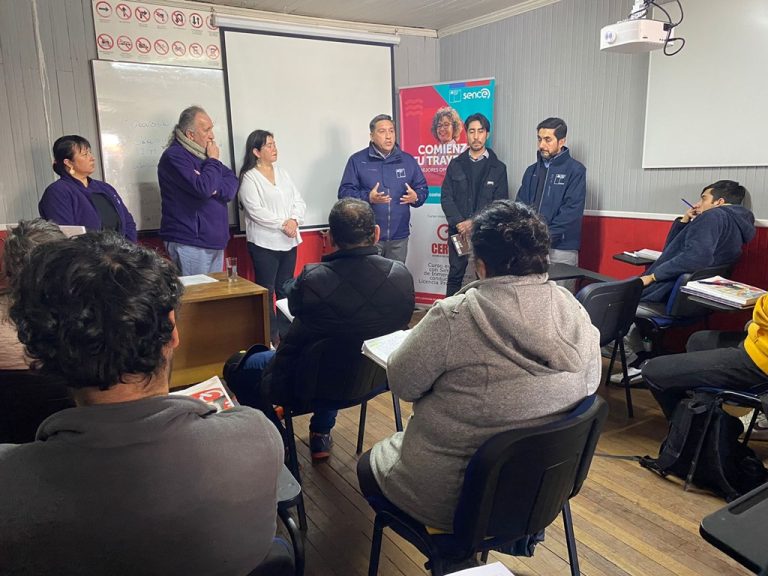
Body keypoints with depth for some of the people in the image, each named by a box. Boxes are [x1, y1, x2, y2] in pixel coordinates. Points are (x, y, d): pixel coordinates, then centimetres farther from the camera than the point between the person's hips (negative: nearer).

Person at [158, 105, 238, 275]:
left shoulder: (202, 153, 15)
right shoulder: (174, 156, -12)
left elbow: (232, 181, 8)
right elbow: (202, 188, -25)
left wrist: (216, 189, -13)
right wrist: (213, 160, -10)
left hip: (215, 241, 8)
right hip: (189, 243, -8)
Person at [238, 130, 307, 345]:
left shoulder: (282, 173, 12)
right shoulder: (249, 178, -5)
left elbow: (299, 201, 8)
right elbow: (255, 211, -15)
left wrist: (294, 220, -11)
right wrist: (282, 224, -17)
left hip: (289, 241, 6)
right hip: (264, 243, -6)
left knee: (285, 288, 12)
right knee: (266, 291, 0)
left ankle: (286, 333, 22)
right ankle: (270, 337, 8)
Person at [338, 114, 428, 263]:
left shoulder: (408, 160, 10)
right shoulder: (357, 160, -1)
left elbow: (422, 189, 14)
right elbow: (345, 192, -5)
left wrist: (415, 197, -10)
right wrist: (368, 197, -22)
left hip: (399, 237, 3)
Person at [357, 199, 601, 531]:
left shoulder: (454, 316, -26)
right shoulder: (576, 314, -10)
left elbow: (402, 384, -15)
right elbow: (589, 385, 4)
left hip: (453, 496, -6)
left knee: (369, 465, 22)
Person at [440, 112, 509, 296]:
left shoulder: (498, 167, 4)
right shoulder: (456, 164, 9)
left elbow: (500, 203, -2)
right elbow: (446, 197, 2)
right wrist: (459, 223, -12)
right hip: (458, 231, 1)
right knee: (455, 275, 5)